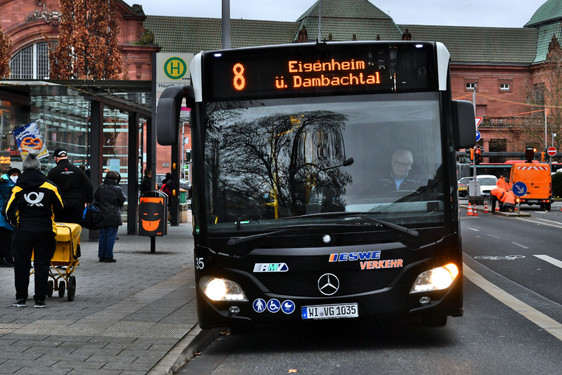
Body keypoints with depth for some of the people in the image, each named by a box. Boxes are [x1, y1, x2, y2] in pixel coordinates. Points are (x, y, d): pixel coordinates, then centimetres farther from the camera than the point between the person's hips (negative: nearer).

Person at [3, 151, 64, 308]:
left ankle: (21, 298, 15)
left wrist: (15, 223, 17)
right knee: (42, 264, 6)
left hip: (23, 232, 0)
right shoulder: (50, 186, -2)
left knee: (21, 264, 10)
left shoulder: (17, 188, -1)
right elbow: (59, 207, 6)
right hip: (44, 231, 0)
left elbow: (7, 211, 0)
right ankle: (40, 299, 6)